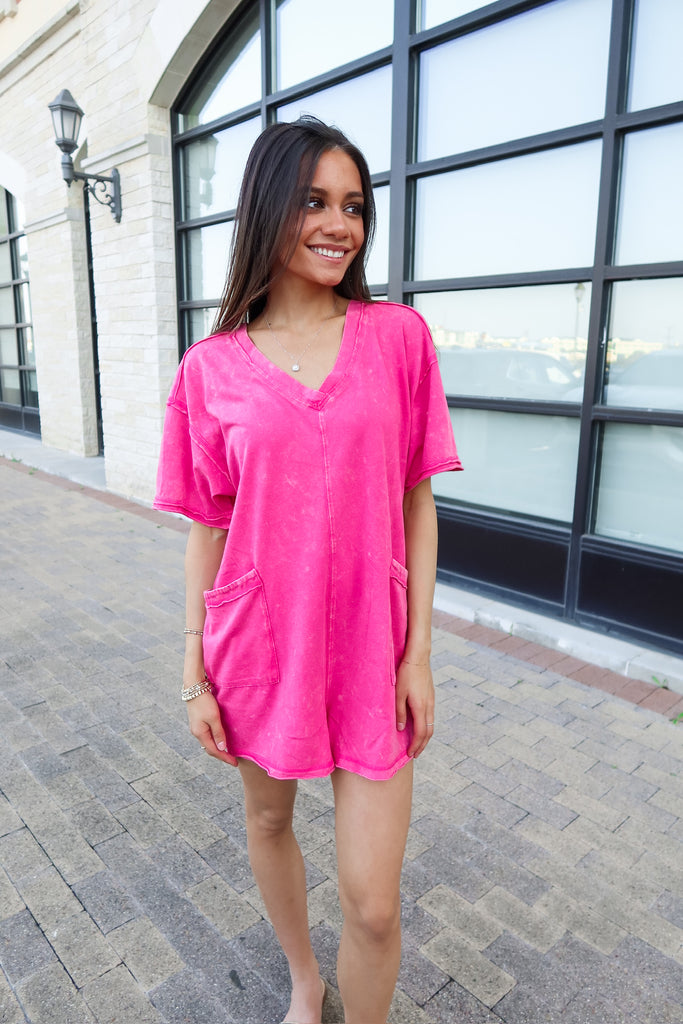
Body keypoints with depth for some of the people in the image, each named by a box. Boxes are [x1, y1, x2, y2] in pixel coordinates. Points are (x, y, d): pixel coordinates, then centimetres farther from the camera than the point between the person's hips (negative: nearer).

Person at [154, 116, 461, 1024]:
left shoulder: (400, 338, -4)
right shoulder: (211, 369, -4)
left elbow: (417, 504, -1)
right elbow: (207, 529, 1)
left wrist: (419, 653, -4)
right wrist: (194, 676, 1)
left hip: (370, 648, -1)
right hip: (259, 643, 2)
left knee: (374, 903, 4)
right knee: (268, 820, 23)